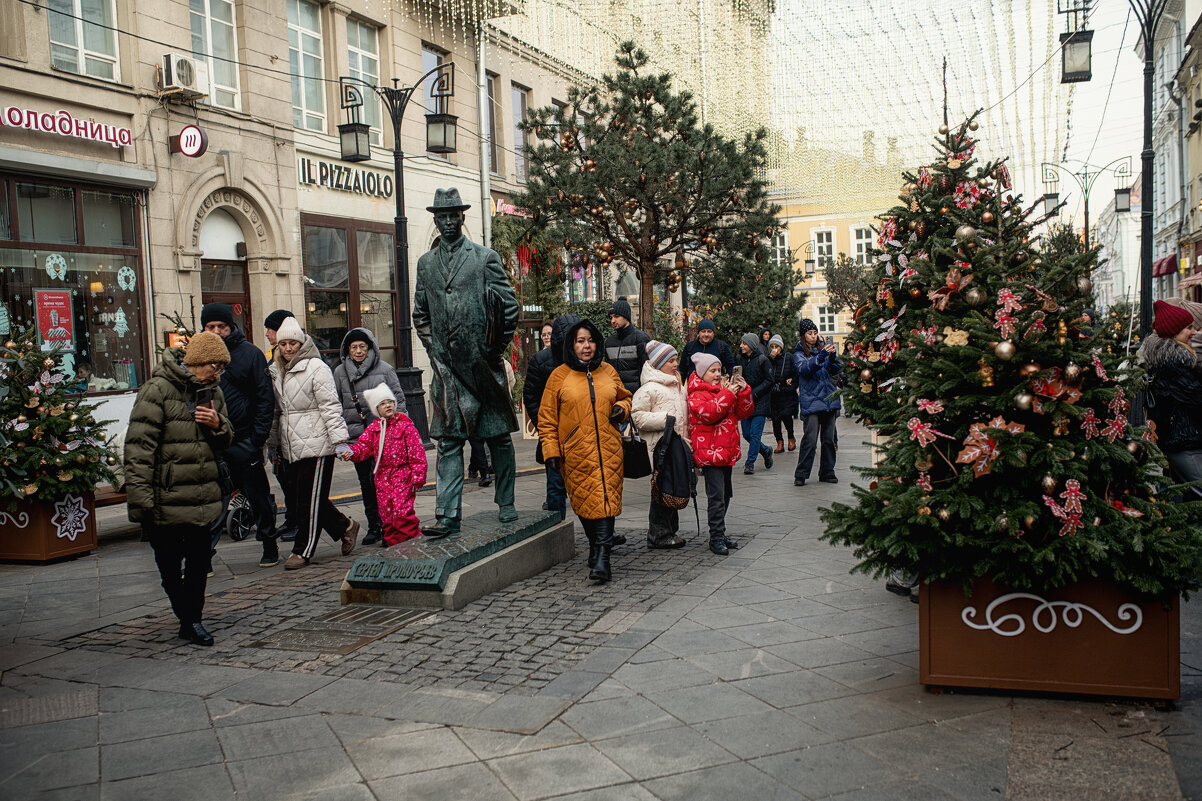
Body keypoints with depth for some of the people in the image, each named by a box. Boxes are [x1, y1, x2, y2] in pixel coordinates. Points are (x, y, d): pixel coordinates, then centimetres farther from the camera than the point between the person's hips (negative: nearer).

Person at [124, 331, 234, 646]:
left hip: (203, 499, 5)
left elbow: (226, 440, 18)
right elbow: (139, 446, -14)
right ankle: (189, 619, 20)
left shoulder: (212, 392, 10)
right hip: (167, 499, -5)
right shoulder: (158, 390, -10)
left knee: (199, 561, 7)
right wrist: (140, 498, -19)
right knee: (170, 565, 6)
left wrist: (218, 425, -7)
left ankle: (191, 620, 18)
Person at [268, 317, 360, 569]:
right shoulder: (275, 372, 14)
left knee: (310, 500, -2)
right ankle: (345, 526, 22)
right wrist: (274, 444, 20)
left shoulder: (316, 368, -8)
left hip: (316, 445, -8)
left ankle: (303, 551, 8)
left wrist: (339, 440, -16)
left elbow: (330, 406, -11)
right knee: (294, 498, 9)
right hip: (291, 448, 8)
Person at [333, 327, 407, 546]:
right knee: (365, 482, 7)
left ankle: (388, 523, 1)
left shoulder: (384, 369, 2)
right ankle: (374, 526, 16)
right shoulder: (340, 372, 9)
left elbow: (398, 399, 6)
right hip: (355, 435, 3)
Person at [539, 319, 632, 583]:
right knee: (585, 502, 1)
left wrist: (621, 408, 2)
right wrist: (551, 450, -3)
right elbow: (547, 417, 4)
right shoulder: (559, 376, 2)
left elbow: (624, 397, 26)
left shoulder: (608, 371, 11)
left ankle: (601, 558, -10)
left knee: (605, 500, -8)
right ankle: (596, 547, 20)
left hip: (608, 450, 2)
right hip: (575, 452, -1)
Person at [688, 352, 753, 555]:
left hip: (727, 452, 8)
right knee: (716, 496, -9)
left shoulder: (725, 388, 15)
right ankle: (716, 538, -4)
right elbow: (708, 413, -27)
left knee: (725, 494, 14)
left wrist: (743, 392, -5)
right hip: (709, 452, -8)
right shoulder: (697, 395, -8)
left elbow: (744, 413, 11)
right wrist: (727, 394, -24)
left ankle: (719, 533, 24)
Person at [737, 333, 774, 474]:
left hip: (760, 401, -5)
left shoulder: (762, 359, -8)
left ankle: (750, 463, 0)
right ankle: (766, 451, 30)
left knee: (755, 434, -8)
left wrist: (754, 393, -15)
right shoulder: (740, 359, 7)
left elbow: (769, 381, -8)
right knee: (746, 434, 6)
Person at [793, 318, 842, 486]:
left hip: (829, 400, 4)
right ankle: (800, 475, -3)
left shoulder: (822, 348, 16)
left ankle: (827, 473, 17)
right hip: (811, 401, -4)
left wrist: (833, 357, -14)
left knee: (829, 439, 7)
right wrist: (822, 356, -28)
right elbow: (804, 369, -16)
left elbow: (834, 370, 6)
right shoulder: (799, 354, 5)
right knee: (810, 439, -11)